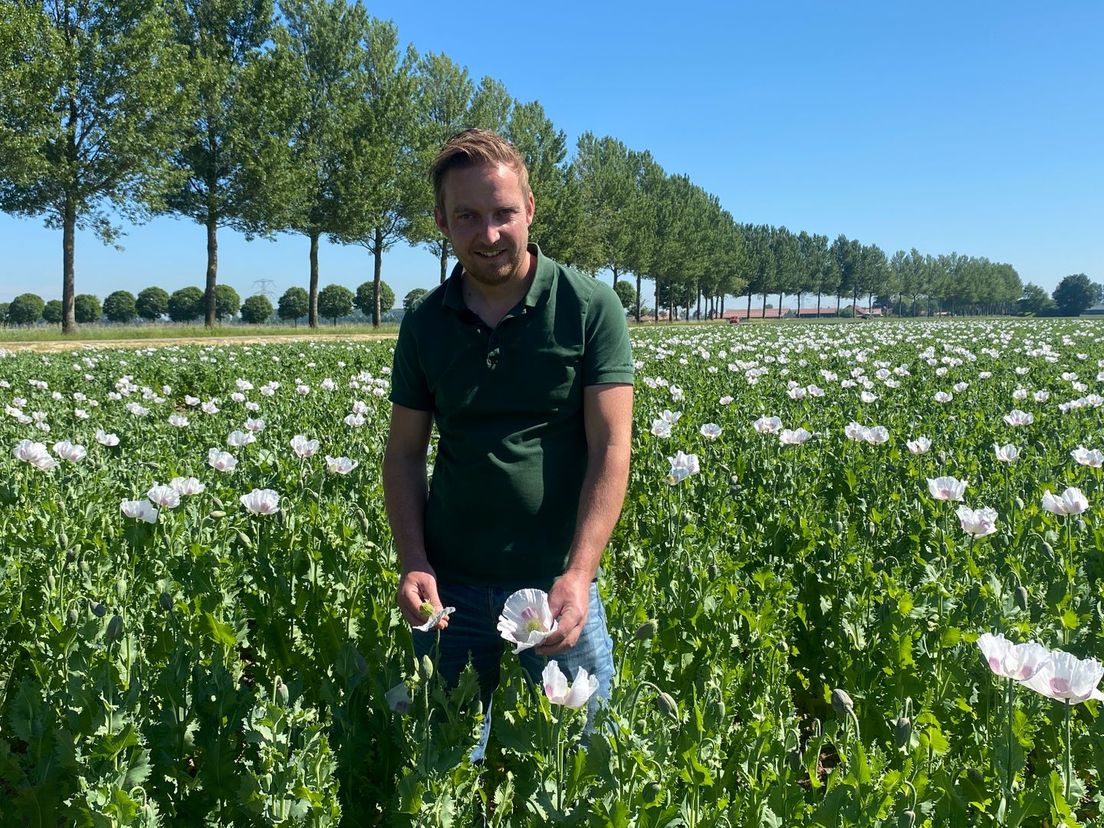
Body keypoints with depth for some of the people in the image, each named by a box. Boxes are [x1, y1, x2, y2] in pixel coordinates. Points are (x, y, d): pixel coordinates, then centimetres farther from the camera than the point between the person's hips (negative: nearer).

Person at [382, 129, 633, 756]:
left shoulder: (590, 308, -7)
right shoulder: (424, 323, 3)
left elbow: (611, 448, -10)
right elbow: (405, 453, 7)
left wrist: (578, 573, -20)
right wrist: (413, 564, -7)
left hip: (557, 582, -2)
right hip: (451, 586, 3)